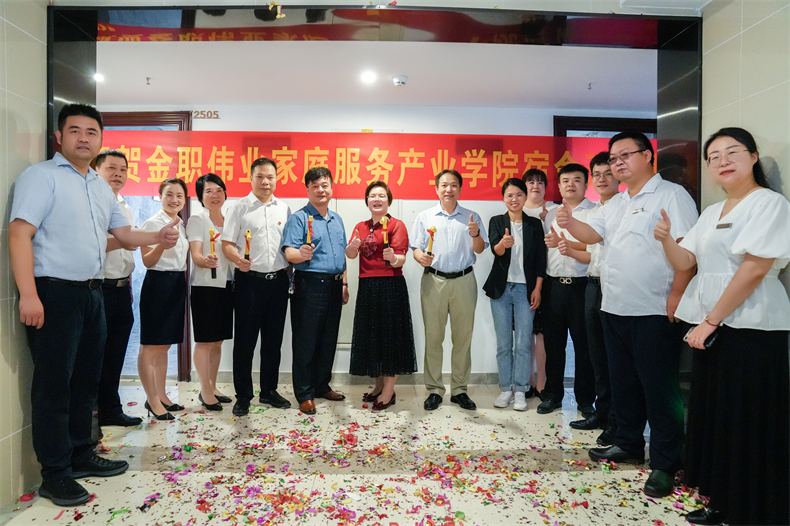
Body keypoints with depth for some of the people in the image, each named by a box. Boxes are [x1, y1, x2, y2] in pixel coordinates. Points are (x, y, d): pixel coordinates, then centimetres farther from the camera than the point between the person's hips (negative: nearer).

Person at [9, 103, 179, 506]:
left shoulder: (101, 187, 17)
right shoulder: (42, 176, -6)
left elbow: (124, 233, 21)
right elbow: (20, 233, -15)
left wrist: (159, 237, 1)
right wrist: (28, 294, -24)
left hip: (92, 293, 8)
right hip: (54, 292, -7)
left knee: (86, 379, 15)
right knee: (54, 385, 0)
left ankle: (81, 455, 29)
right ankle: (55, 474, 12)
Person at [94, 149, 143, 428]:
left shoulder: (127, 209, 18)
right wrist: (117, 241, -25)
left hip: (122, 288, 7)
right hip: (97, 288, -7)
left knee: (115, 355, 13)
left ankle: (111, 409, 24)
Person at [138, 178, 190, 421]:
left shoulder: (182, 225, 14)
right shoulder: (152, 223, -8)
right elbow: (148, 262, -12)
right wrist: (162, 244, -28)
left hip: (177, 284, 8)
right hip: (158, 283, -8)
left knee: (165, 345, 14)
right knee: (150, 345, -1)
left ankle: (161, 396, 23)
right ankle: (152, 399, 8)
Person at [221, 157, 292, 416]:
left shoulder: (284, 209, 12)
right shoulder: (240, 208, 2)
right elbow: (227, 243, -3)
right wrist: (238, 259, -22)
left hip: (278, 279, 4)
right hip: (250, 279, -3)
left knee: (273, 339, 11)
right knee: (245, 340, 2)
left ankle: (269, 390, 25)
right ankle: (243, 395, 15)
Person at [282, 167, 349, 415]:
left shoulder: (337, 219, 15)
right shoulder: (298, 218, -6)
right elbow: (289, 252, -17)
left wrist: (344, 284, 16)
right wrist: (301, 254, -39)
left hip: (333, 285, 7)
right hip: (309, 285, -7)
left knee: (328, 341, 15)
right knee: (306, 342, 1)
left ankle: (322, 386, 30)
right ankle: (304, 394, 13)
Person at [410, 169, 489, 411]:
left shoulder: (471, 217, 11)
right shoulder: (424, 217, 10)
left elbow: (480, 250, 7)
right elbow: (416, 248, 6)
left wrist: (475, 235, -12)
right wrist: (421, 257, -16)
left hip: (464, 281, 1)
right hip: (434, 280, -1)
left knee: (463, 337, 5)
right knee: (433, 337, 2)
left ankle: (459, 390, 17)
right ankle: (434, 390, 13)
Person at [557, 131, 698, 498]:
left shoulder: (671, 195, -6)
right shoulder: (615, 204, 18)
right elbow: (593, 234, 11)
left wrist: (676, 294, -19)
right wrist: (569, 223, -9)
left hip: (653, 313, -8)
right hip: (614, 309, 8)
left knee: (659, 389, 1)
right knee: (623, 383, 17)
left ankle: (664, 464, 13)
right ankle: (628, 445, 32)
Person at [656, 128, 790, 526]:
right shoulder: (712, 212, 16)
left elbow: (755, 268, -17)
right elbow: (685, 261, 12)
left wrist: (711, 320, -17)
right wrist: (666, 239, -8)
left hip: (750, 328, -8)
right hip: (711, 327, 8)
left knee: (746, 424, 1)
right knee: (713, 415, 13)